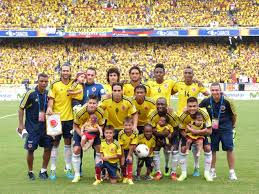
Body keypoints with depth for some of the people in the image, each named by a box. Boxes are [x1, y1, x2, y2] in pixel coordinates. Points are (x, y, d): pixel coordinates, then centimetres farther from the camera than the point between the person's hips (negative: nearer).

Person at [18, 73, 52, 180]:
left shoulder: (48, 94, 3)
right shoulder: (30, 93, -10)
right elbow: (21, 108, -6)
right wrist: (21, 124, -8)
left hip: (45, 126, 4)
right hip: (32, 127, -4)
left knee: (48, 148, 3)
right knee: (31, 149, 0)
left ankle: (43, 171, 18)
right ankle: (30, 172, 16)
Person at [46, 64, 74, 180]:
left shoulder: (73, 84, 6)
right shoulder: (55, 85, -3)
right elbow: (51, 99, -7)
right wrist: (49, 108, -24)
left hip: (69, 118, 3)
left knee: (68, 143, 9)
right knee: (55, 143, 2)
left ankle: (68, 169, 17)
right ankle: (53, 170, 7)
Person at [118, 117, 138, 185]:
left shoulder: (135, 133, -25)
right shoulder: (121, 133, -28)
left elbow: (132, 145, -19)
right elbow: (121, 146, -21)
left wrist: (129, 155, -20)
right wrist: (122, 156, -16)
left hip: (129, 149, 0)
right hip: (122, 150, 0)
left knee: (130, 161, -17)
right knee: (123, 164, 1)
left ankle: (129, 178, -10)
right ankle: (125, 177, 25)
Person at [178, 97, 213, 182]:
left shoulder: (204, 113, -33)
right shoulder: (183, 116, -31)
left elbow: (209, 131, -27)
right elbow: (182, 131, -16)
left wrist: (196, 132, -39)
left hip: (202, 133, 0)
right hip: (188, 133, 0)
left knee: (207, 148, -14)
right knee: (183, 149, -13)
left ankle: (207, 173, 1)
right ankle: (184, 173, 3)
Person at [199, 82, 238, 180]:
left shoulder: (227, 102, -13)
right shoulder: (206, 102, -9)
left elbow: (234, 114, 2)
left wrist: (233, 125, 12)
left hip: (226, 129, -2)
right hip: (213, 129, 2)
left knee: (229, 149, -2)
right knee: (212, 150, 7)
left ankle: (232, 172, 7)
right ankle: (212, 171, 21)